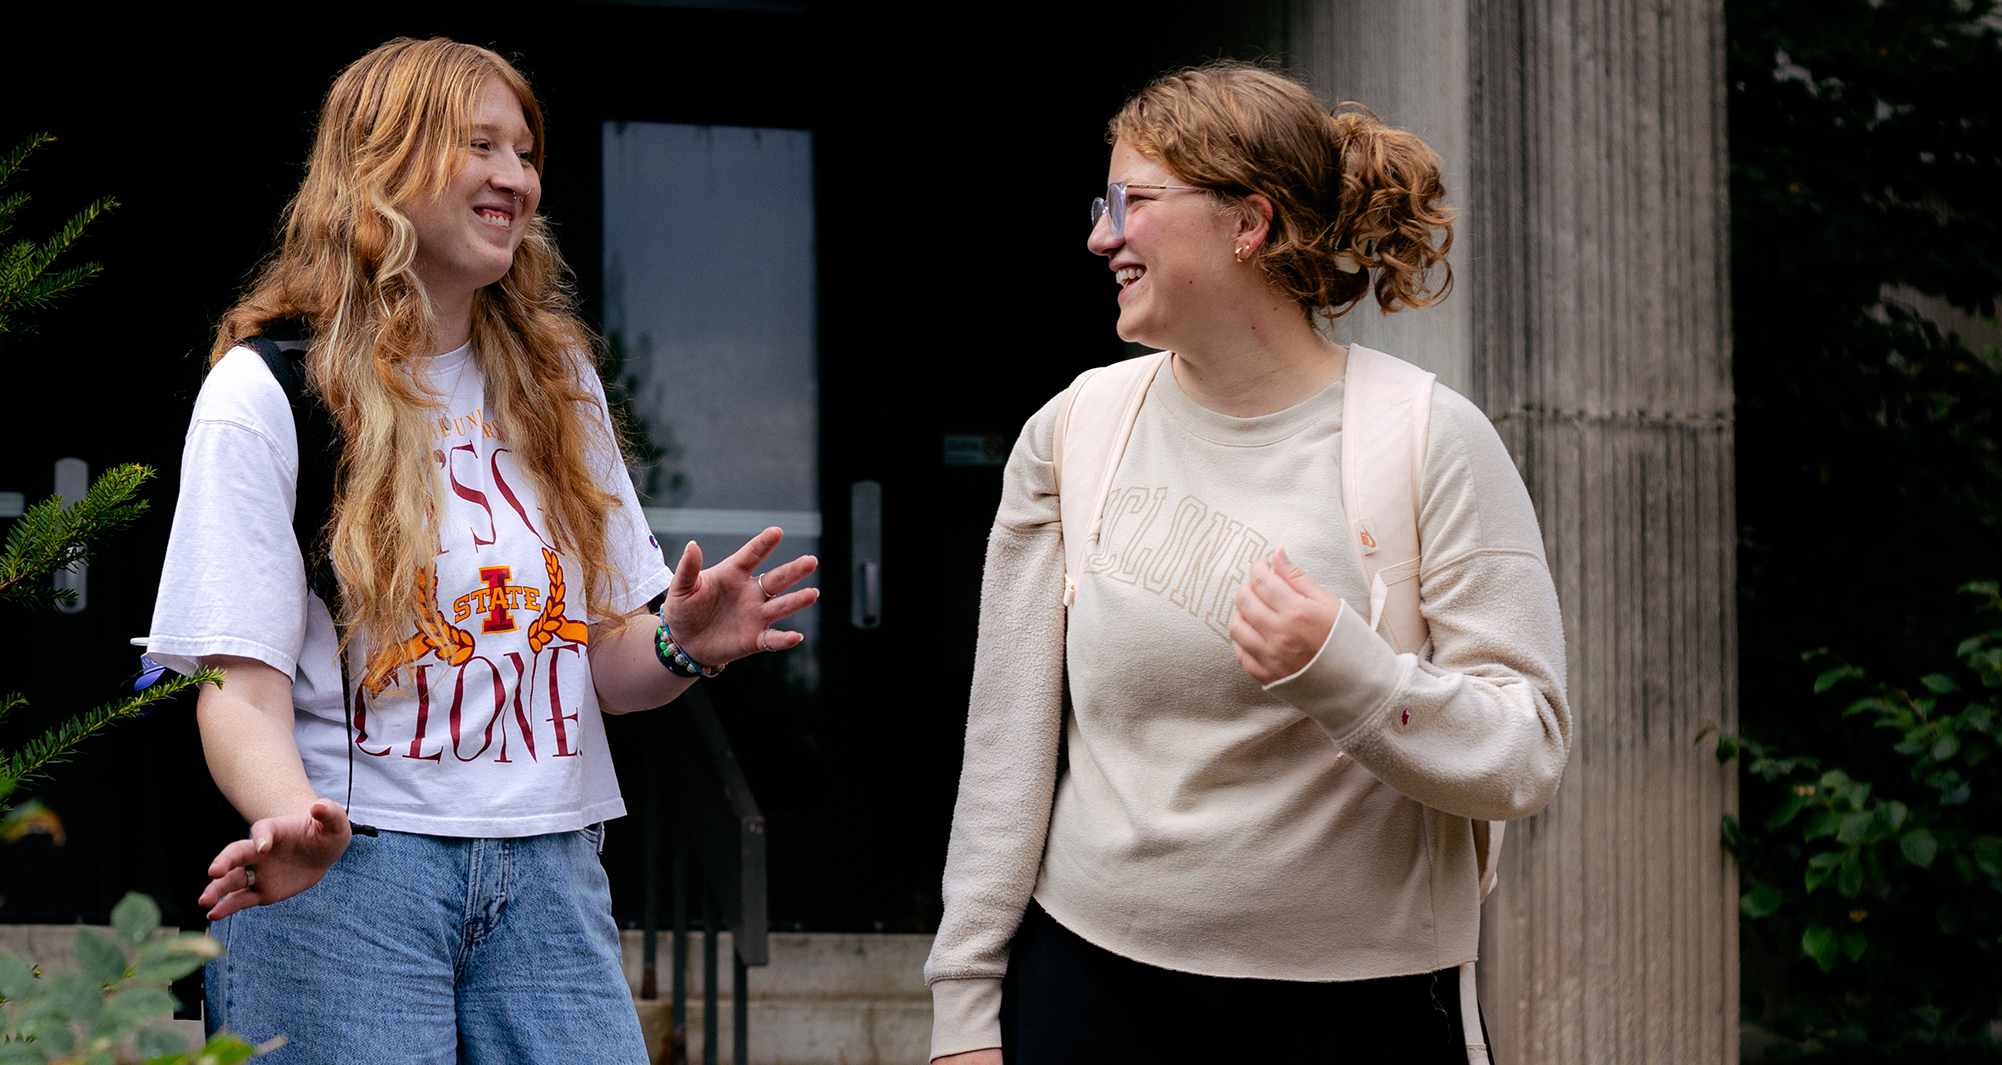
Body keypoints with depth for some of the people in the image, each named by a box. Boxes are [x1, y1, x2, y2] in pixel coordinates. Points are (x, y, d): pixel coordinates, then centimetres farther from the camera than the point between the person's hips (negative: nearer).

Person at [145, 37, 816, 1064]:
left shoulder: (555, 381, 16)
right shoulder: (266, 391, -2)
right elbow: (241, 685, -10)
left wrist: (682, 647, -7)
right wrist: (300, 822, -30)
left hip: (549, 871, 5)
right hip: (345, 868, -5)